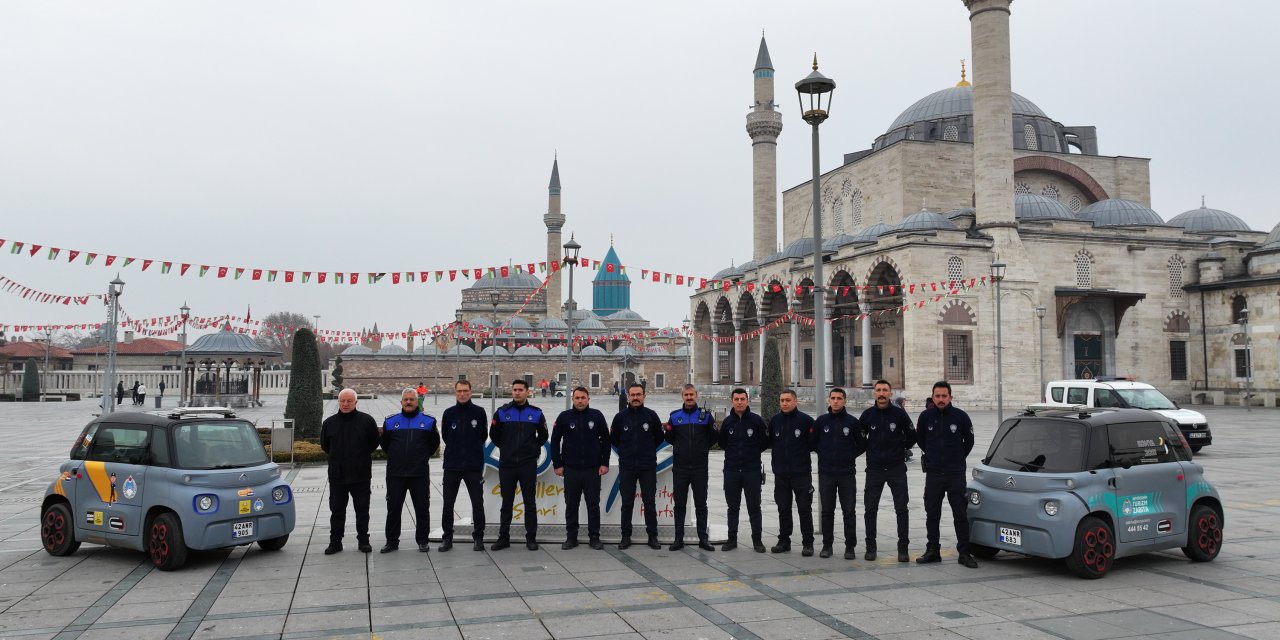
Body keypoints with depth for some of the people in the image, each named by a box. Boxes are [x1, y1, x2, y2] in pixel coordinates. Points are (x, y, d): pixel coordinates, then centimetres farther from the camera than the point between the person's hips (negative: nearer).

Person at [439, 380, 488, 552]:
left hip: (474, 466, -1)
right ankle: (447, 538, 18)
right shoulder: (449, 413, 2)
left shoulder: (479, 412, -1)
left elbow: (483, 435, 9)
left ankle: (478, 537, 16)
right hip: (452, 466, 1)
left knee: (478, 504, 3)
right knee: (448, 504, 6)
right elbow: (445, 436, 13)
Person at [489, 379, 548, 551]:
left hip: (528, 465, 0)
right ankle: (503, 537, 16)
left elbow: (543, 436, 15)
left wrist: (533, 449, 10)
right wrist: (505, 447, 13)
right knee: (506, 503, 8)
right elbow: (494, 434, 12)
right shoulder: (502, 412, 1)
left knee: (530, 502, 4)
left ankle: (531, 538, 12)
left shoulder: (536, 413, 2)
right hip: (506, 464, 0)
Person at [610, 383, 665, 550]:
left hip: (648, 467, -1)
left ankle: (652, 536, 11)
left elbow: (659, 437, 10)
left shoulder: (651, 415, 0)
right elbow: (613, 439, 14)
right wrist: (625, 451, 11)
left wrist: (648, 450, 10)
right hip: (626, 467, 1)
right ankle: (626, 536, 15)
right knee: (627, 503, 6)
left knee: (650, 503, 3)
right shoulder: (620, 417, 3)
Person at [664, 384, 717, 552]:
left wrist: (704, 448, -7)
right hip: (680, 467, 1)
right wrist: (667, 431, -10)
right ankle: (678, 539, 14)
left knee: (701, 504, 7)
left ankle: (703, 539, 15)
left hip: (700, 467, -1)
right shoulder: (675, 416, 4)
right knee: (679, 504, 7)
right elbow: (670, 439, 8)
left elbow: (714, 437, 6)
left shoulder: (705, 415, 1)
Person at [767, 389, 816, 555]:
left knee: (804, 509, 2)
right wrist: (780, 454, 7)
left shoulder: (805, 420, -7)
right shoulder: (774, 420, 6)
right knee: (783, 509, 12)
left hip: (802, 473, -4)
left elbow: (813, 444, -5)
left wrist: (801, 453, -5)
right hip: (781, 473, 4)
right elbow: (770, 442, 15)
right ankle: (784, 541, 21)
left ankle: (808, 543, 10)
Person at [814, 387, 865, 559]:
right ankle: (827, 545, 17)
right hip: (826, 473, 1)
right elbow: (813, 442, 13)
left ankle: (850, 546, 10)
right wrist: (824, 454, 7)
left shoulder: (853, 422, -1)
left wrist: (851, 455, 2)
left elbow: (862, 445, 8)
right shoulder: (821, 421, 3)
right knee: (827, 511, 8)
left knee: (849, 512, 2)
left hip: (847, 474, -1)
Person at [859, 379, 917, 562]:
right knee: (870, 509, 3)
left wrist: (901, 449, 8)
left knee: (901, 509, 2)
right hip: (874, 469, 1)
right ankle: (870, 548, 13)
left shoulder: (899, 413, -4)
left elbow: (911, 436, 7)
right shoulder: (867, 414, -1)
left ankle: (903, 548, 11)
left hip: (897, 469, -1)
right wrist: (870, 450, 8)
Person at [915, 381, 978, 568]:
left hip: (956, 474, -2)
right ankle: (932, 551, 16)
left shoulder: (960, 416, -6)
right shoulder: (926, 416, -2)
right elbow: (920, 439, 15)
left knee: (960, 514, 2)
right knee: (932, 515, 7)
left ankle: (964, 553, 8)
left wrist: (958, 458, 11)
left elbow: (969, 440, 9)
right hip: (933, 474, 2)